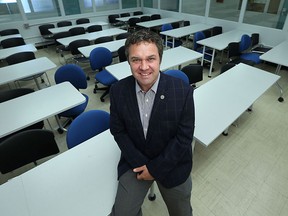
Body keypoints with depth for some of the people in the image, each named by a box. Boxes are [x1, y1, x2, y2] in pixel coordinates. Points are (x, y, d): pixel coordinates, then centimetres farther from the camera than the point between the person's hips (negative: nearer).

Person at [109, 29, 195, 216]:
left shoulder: (183, 91, -20)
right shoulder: (118, 91, -13)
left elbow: (184, 136, -15)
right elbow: (118, 130, -5)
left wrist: (155, 168, -14)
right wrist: (140, 163, -13)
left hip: (172, 164, 0)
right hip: (135, 163, 1)